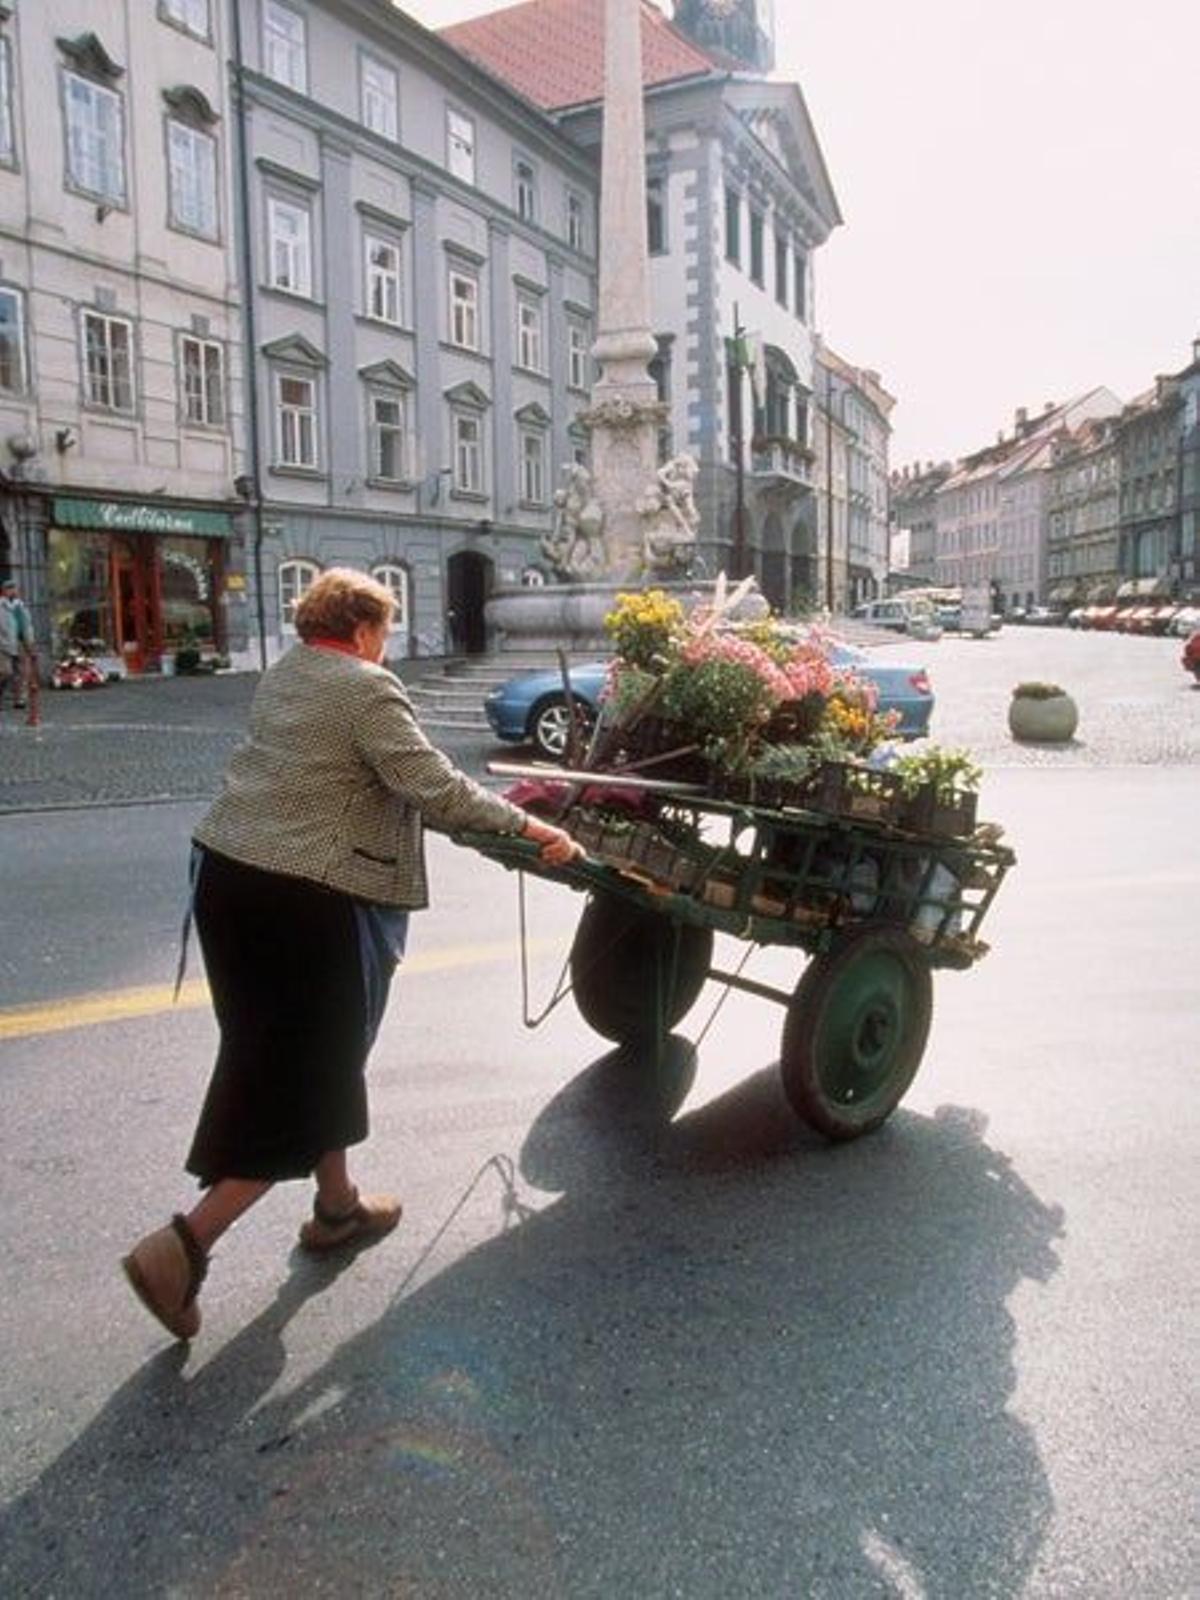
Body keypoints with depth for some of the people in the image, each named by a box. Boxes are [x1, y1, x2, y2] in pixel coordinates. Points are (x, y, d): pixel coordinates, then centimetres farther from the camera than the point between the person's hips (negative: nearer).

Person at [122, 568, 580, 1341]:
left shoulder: (283, 676, 14)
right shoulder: (368, 688, -12)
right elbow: (433, 786, -18)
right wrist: (527, 825, -10)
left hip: (228, 871, 9)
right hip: (311, 897, -9)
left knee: (302, 1053, 22)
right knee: (307, 1073, 5)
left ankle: (337, 1206, 38)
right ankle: (184, 1245, 3)